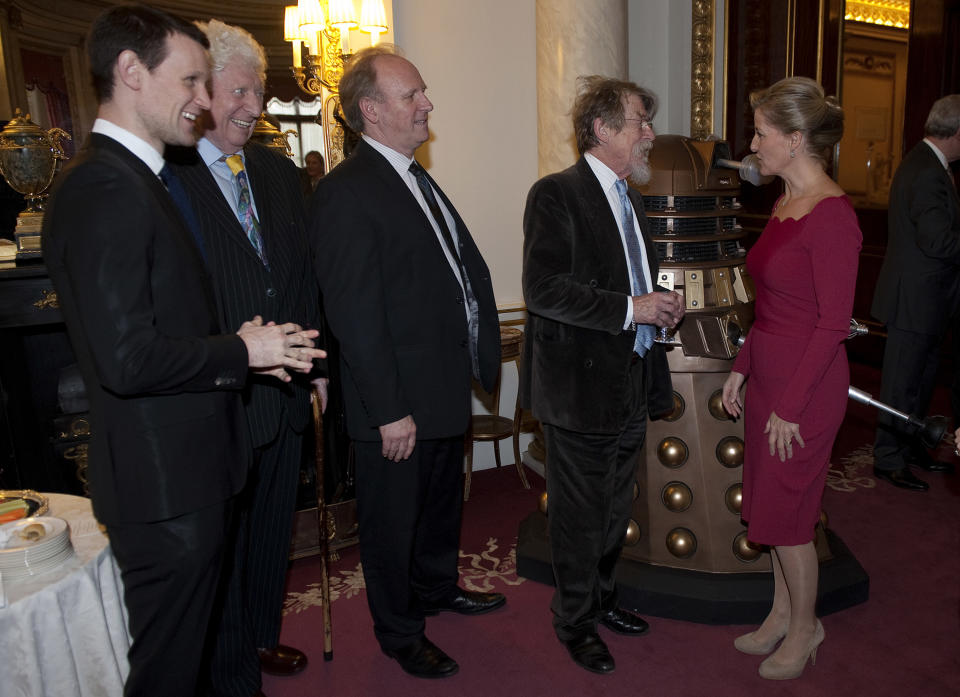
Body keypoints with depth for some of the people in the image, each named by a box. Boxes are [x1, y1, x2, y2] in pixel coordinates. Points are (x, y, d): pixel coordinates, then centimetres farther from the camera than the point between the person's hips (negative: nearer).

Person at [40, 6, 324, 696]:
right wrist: (242, 351, -14)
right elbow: (127, 359, -27)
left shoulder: (148, 179, 12)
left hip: (193, 467, 10)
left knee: (194, 635, 27)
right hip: (164, 482, -10)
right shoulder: (103, 188, -21)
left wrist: (243, 347, 4)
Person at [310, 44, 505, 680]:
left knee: (443, 501, 27)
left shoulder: (417, 179, 11)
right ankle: (401, 633, 33)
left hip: (449, 389, 9)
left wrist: (485, 348, 9)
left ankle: (438, 588, 51)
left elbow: (465, 268, 16)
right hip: (399, 404, -9)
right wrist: (389, 411, -22)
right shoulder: (345, 193, -19)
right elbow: (355, 313, -22)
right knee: (393, 521, 12)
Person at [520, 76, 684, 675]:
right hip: (582, 388, -8)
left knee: (617, 509, 21)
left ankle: (603, 597, 42)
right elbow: (543, 289, -23)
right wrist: (629, 309, -22)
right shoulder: (556, 194, -13)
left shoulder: (629, 198, 14)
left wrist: (660, 306, 3)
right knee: (581, 514, 7)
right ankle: (576, 620, 27)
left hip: (631, 384, 8)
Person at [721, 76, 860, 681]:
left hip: (805, 386, -9)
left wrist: (790, 406, -17)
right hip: (768, 375, 9)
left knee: (786, 515, 6)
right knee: (772, 508, 18)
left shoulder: (832, 216, -19)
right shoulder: (786, 205, 8)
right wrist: (742, 369, 13)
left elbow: (834, 323, -20)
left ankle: (805, 629, 28)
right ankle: (783, 613, 36)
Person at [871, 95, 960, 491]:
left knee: (922, 380, 20)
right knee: (903, 385, 2)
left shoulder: (924, 164, 12)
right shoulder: (927, 174, -21)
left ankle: (912, 449, 35)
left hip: (922, 297, 11)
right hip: (916, 298, -11)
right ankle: (889, 461, 14)